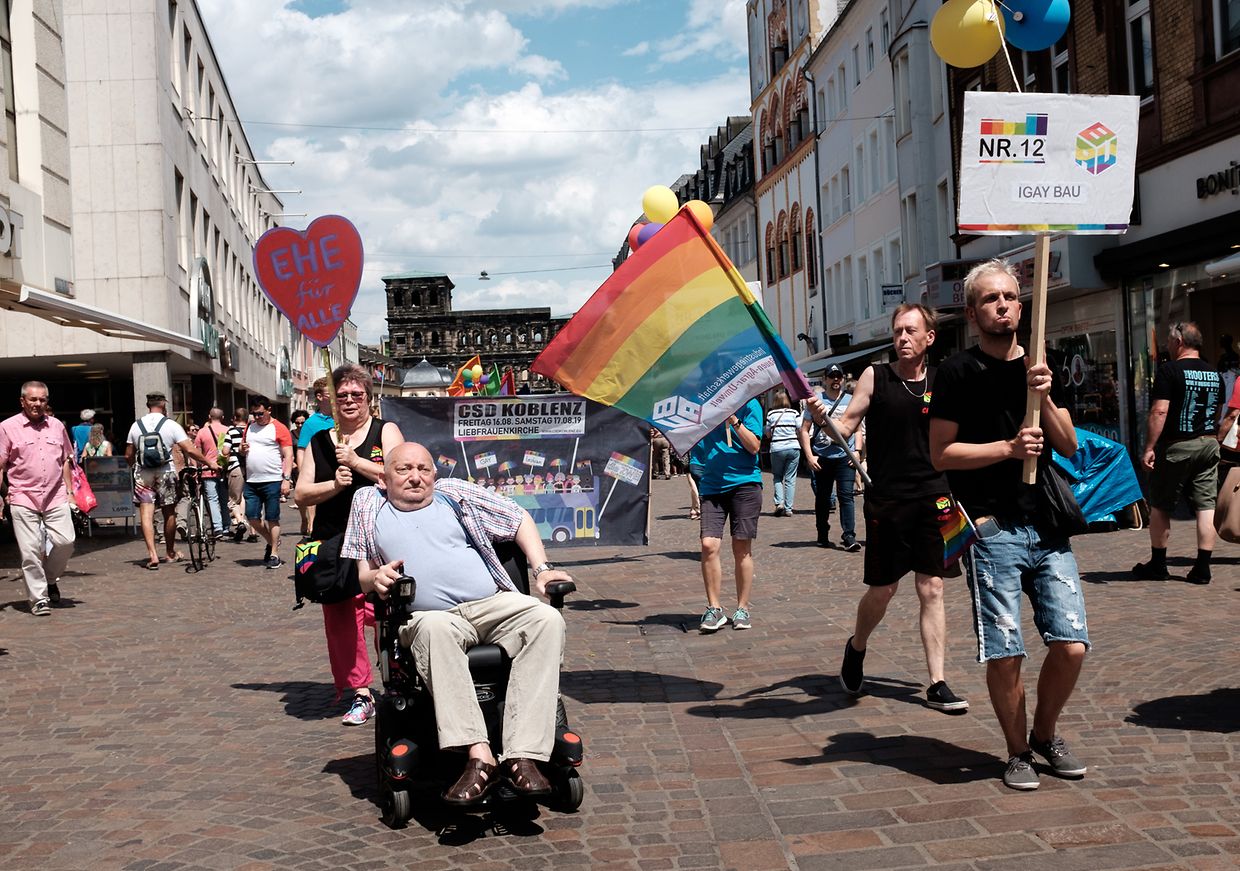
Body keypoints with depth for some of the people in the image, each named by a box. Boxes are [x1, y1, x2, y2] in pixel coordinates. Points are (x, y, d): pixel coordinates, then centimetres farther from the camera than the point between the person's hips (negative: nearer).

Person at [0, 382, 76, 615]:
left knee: (65, 541, -6)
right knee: (30, 550, -4)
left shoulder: (56, 426, 12)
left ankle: (50, 578, 21)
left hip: (56, 497, 3)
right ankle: (38, 599, 6)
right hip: (23, 499, -3)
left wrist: (69, 490, 13)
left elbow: (66, 460, 19)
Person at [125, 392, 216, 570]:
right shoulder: (171, 425, -4)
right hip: (166, 473, -1)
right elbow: (190, 450, -10)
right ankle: (171, 553, 24)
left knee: (146, 514, -2)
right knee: (169, 513, 12)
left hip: (143, 475, 2)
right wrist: (209, 463, -1)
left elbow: (128, 456, 10)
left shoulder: (136, 425, 6)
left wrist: (134, 467, 30)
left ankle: (152, 554, -16)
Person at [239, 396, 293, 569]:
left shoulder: (279, 429, -4)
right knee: (252, 517, 4)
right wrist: (242, 449, 1)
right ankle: (271, 542, 27)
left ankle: (274, 554, 8)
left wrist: (286, 479, -15)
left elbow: (288, 455, -7)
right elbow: (241, 450, 26)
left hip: (272, 481, -6)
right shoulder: (249, 427, 15)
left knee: (272, 519, -1)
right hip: (251, 481, 6)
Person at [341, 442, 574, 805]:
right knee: (435, 630, -40)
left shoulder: (454, 493, 20)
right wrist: (374, 577, -7)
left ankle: (523, 757, -36)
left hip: (492, 604, 2)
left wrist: (542, 569, 6)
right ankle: (479, 757, -47)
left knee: (547, 619, -29)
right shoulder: (368, 505, 20)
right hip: (429, 615, -2)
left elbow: (519, 519, 21)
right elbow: (359, 575, 17)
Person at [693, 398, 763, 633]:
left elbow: (754, 446, -7)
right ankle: (714, 608, 0)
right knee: (709, 545, -10)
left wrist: (734, 421, -17)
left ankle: (742, 609, 15)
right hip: (711, 485, 2)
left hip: (744, 483, -2)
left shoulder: (748, 405, -1)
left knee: (742, 547, 3)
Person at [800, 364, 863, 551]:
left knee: (846, 496, -10)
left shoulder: (851, 401, 11)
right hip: (822, 458, 0)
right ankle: (823, 537, 19)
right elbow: (804, 430, 5)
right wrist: (809, 456, -4)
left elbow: (858, 428, 16)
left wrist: (857, 451, 0)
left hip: (845, 457, 0)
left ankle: (849, 536, -12)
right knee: (822, 498, 8)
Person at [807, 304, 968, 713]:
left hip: (934, 497, 2)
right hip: (886, 499, -1)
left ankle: (937, 684, 7)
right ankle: (856, 648, 35)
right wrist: (822, 418, -23)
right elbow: (846, 427, -2)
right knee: (882, 590, 6)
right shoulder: (875, 377, 0)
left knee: (932, 590, 1)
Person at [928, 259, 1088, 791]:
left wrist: (1045, 399, -6)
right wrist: (1008, 448, -14)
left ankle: (1045, 735, 25)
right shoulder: (959, 372, -2)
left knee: (1071, 646, 0)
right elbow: (940, 453, -5)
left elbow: (1069, 446, 10)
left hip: (1047, 526, 5)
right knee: (1005, 654, -4)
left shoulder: (1039, 367, 13)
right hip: (992, 529, -4)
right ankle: (1018, 752, 18)